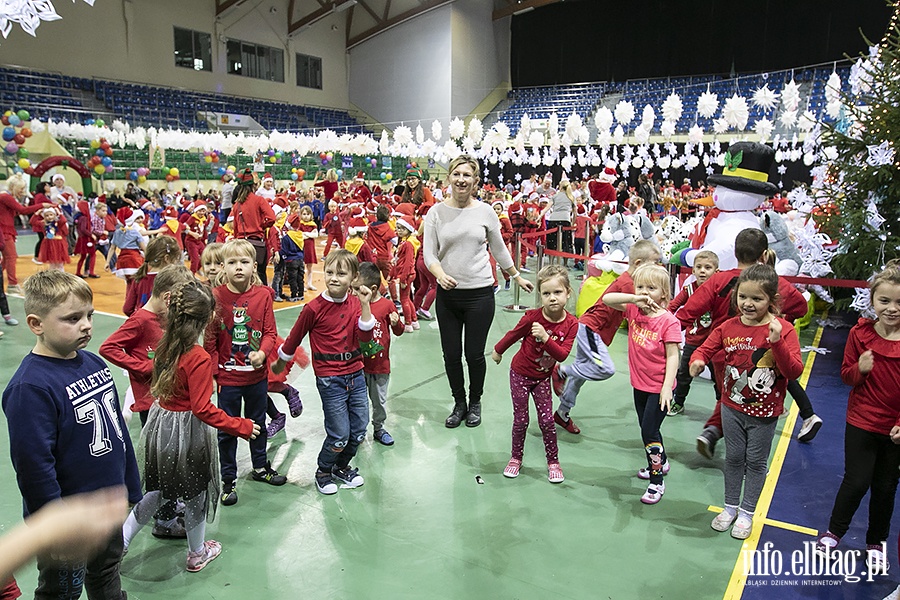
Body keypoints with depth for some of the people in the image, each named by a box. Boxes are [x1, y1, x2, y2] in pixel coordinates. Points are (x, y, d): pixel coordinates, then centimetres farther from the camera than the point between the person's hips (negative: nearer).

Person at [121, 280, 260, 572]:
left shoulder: (165, 344, -6)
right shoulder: (199, 359, -28)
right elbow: (203, 409, -28)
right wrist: (241, 426, -21)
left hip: (161, 422, 6)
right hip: (187, 431, -6)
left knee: (159, 489, 26)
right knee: (196, 492, 16)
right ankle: (197, 553, 35)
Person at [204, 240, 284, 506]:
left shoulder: (263, 295, -6)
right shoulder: (216, 296, -12)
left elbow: (270, 331, -3)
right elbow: (210, 339, -8)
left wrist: (262, 352, -22)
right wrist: (212, 373, -9)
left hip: (257, 375, 3)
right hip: (228, 377, -2)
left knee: (258, 423, 21)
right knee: (227, 429, 10)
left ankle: (260, 467, 42)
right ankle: (227, 479, 27)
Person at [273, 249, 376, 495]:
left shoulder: (356, 303, 2)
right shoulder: (314, 308, -11)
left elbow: (365, 338, -7)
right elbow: (294, 338, 2)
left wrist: (365, 306, -15)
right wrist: (280, 363, 13)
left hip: (356, 374, 5)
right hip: (329, 379, -5)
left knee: (359, 430, 11)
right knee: (339, 434, -3)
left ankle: (341, 466, 37)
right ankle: (323, 472, 24)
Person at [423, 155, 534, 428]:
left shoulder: (485, 212, 0)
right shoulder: (436, 212, 0)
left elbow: (499, 250, 12)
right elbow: (429, 253, -3)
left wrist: (517, 277, 18)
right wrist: (440, 273, -22)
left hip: (480, 293, -1)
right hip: (447, 294, 1)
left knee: (474, 354, 6)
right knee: (451, 354, 9)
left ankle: (475, 403, 30)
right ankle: (459, 404, 31)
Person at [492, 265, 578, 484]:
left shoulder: (571, 325, -16)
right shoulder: (532, 317, -22)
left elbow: (562, 355, -24)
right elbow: (513, 334, -4)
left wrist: (546, 337, -39)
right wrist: (498, 350, 11)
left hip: (542, 377, 2)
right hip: (520, 374, -1)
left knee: (547, 421, 3)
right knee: (520, 420, 6)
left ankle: (553, 462, 21)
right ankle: (516, 458, 26)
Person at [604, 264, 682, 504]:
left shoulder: (668, 321, -19)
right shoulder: (634, 311, -3)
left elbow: (673, 356, -18)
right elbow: (606, 299, -12)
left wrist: (667, 386, -23)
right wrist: (634, 298, -26)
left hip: (659, 387, -7)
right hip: (640, 383, 7)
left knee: (649, 431, -6)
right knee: (646, 427, 22)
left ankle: (657, 482, 10)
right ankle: (661, 462, 47)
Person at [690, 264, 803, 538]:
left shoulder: (783, 330, -16)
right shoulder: (728, 327, -7)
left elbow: (794, 372, -22)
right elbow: (705, 348, 2)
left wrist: (777, 342, -36)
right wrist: (698, 361, -21)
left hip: (764, 412, -2)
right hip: (732, 407, 3)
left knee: (756, 462, 13)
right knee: (733, 458, 17)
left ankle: (746, 512, 31)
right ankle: (730, 506, 35)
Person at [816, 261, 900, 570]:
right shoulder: (860, 333, -10)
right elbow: (846, 375, -1)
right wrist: (860, 369, -23)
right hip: (861, 422, -1)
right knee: (857, 481, 2)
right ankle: (834, 532, 26)